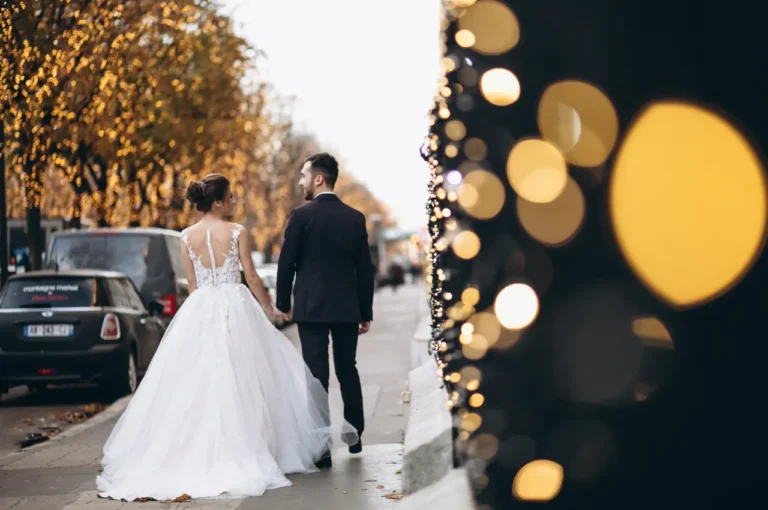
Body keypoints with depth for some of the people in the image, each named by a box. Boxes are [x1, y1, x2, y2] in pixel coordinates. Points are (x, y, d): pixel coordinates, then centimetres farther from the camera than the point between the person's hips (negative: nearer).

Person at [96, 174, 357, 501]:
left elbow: (192, 283, 8)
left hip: (199, 310, 3)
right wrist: (268, 308, 11)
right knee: (239, 382, 3)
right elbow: (251, 277, -2)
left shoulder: (187, 237, 3)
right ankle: (243, 448, 4)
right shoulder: (237, 232, -7)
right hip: (235, 308, -3)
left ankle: (197, 451, 3)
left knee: (196, 382, 5)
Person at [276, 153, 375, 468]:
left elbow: (286, 263, -6)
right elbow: (365, 269, 6)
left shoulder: (302, 215, -8)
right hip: (347, 307, 4)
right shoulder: (355, 218, 4)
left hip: (311, 307, -4)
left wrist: (283, 303, 7)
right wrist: (366, 312, 13)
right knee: (348, 370, 17)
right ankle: (355, 436, 27)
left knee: (317, 374, -2)